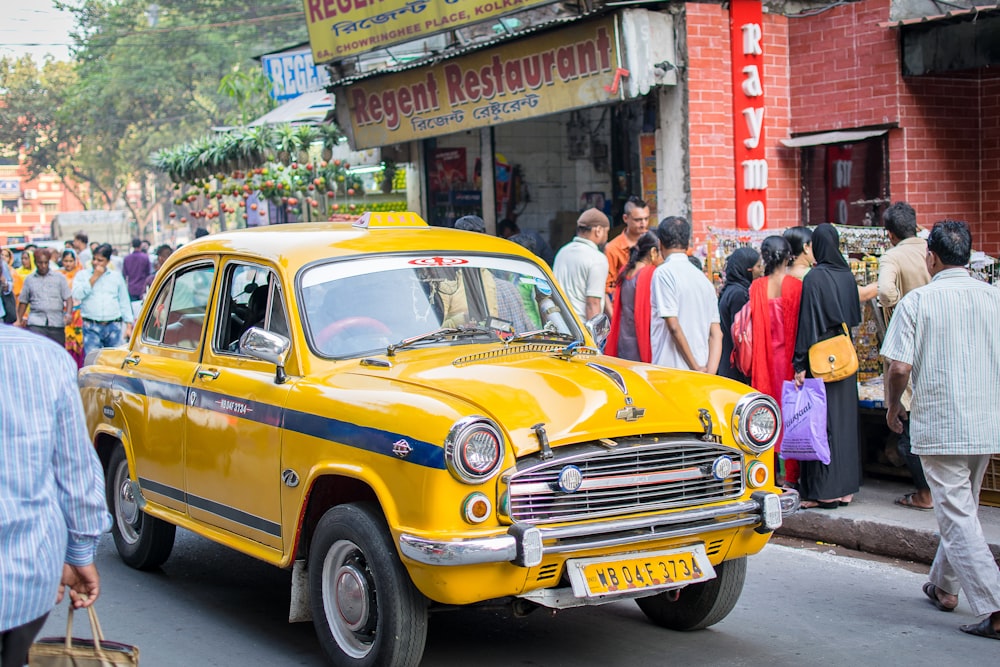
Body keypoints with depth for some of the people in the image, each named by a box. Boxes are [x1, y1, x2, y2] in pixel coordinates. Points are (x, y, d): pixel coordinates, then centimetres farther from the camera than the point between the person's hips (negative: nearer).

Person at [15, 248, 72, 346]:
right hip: (36, 323, 0)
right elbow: (23, 302, 17)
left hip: (57, 323, 0)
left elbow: (68, 299, 2)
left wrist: (68, 314, -14)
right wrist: (19, 320, 11)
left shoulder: (59, 277, 8)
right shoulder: (29, 279, 12)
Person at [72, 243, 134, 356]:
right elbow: (77, 295, -9)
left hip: (113, 326, 2)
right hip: (91, 327, -2)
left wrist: (129, 326, 9)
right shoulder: (82, 275, 9)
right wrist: (94, 277, -6)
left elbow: (125, 303, 16)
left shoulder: (117, 276, 14)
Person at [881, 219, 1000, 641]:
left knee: (957, 517, -2)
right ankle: (944, 586, 36)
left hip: (939, 425, -5)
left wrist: (893, 406, 6)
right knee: (962, 508, 22)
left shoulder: (917, 301, -8)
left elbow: (900, 367, -13)